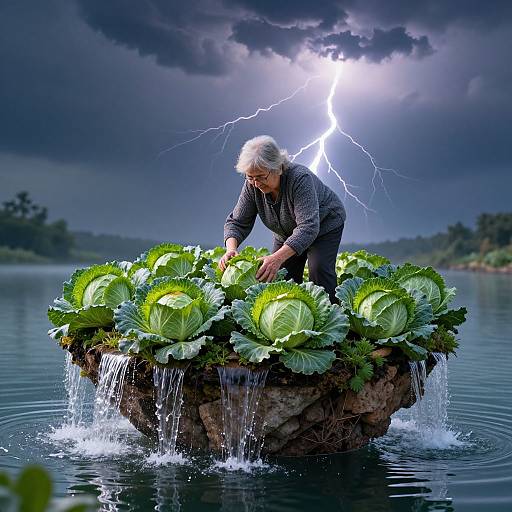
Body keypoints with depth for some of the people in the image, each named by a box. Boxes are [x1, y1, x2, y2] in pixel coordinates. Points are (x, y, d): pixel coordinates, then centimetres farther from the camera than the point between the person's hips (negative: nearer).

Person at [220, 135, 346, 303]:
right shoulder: (252, 185, -21)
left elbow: (308, 227, -45)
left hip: (325, 223, -5)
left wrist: (279, 257, -56)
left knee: (319, 269, -24)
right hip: (287, 232, 6)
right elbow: (237, 222, -15)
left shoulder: (300, 179, -37)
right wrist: (231, 249, -37)